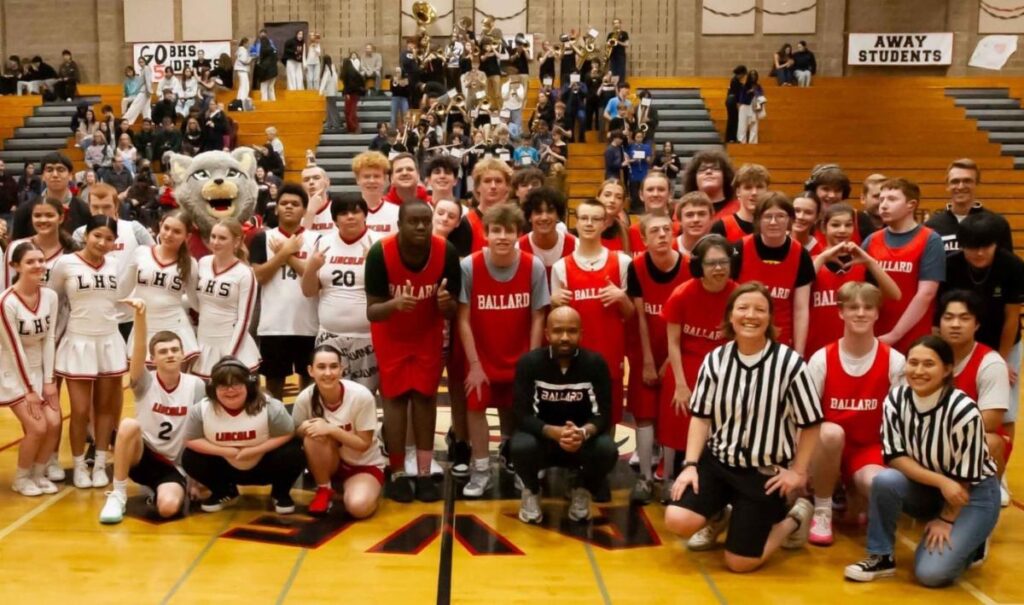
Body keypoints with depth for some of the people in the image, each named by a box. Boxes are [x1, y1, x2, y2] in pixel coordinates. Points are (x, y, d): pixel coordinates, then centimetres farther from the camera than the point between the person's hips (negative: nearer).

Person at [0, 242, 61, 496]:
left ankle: (39, 474, 16)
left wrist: (48, 381, -5)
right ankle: (21, 478, 10)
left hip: (40, 368, 5)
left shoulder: (50, 296, -6)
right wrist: (29, 390, -14)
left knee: (54, 424, -6)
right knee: (37, 427, -13)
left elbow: (49, 339, -2)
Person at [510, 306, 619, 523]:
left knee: (607, 449, -31)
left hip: (583, 439, 1)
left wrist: (583, 432, -37)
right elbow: (523, 415, -18)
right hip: (542, 436, -1)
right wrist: (554, 432, -37)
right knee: (521, 446, -34)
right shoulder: (529, 362, -14)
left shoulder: (595, 363, -12)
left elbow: (604, 415, -14)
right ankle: (531, 492, 3)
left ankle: (582, 492, 5)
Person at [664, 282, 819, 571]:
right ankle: (719, 517, 19)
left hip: (765, 472, -3)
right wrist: (690, 464, -5)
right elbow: (700, 416, 2)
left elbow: (810, 423, -5)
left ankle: (794, 518, 25)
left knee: (739, 562, -3)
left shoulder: (790, 363, -15)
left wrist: (798, 472, -5)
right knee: (677, 520, -17)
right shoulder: (715, 360, -4)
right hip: (717, 460, 3)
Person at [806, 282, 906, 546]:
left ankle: (855, 493, 6)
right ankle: (822, 511, -13)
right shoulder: (821, 359, -8)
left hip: (870, 448, 0)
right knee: (831, 432, -36)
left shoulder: (894, 361, -7)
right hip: (829, 446, 1)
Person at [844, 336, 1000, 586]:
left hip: (974, 493, -3)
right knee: (885, 480, -30)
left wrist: (946, 520, -10)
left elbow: (965, 476, -17)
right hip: (926, 487, 4)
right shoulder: (895, 399, -15)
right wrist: (940, 481, -27)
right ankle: (881, 557, -9)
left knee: (931, 573, -19)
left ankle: (972, 544, 14)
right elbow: (894, 457, -14)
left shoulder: (964, 411, -26)